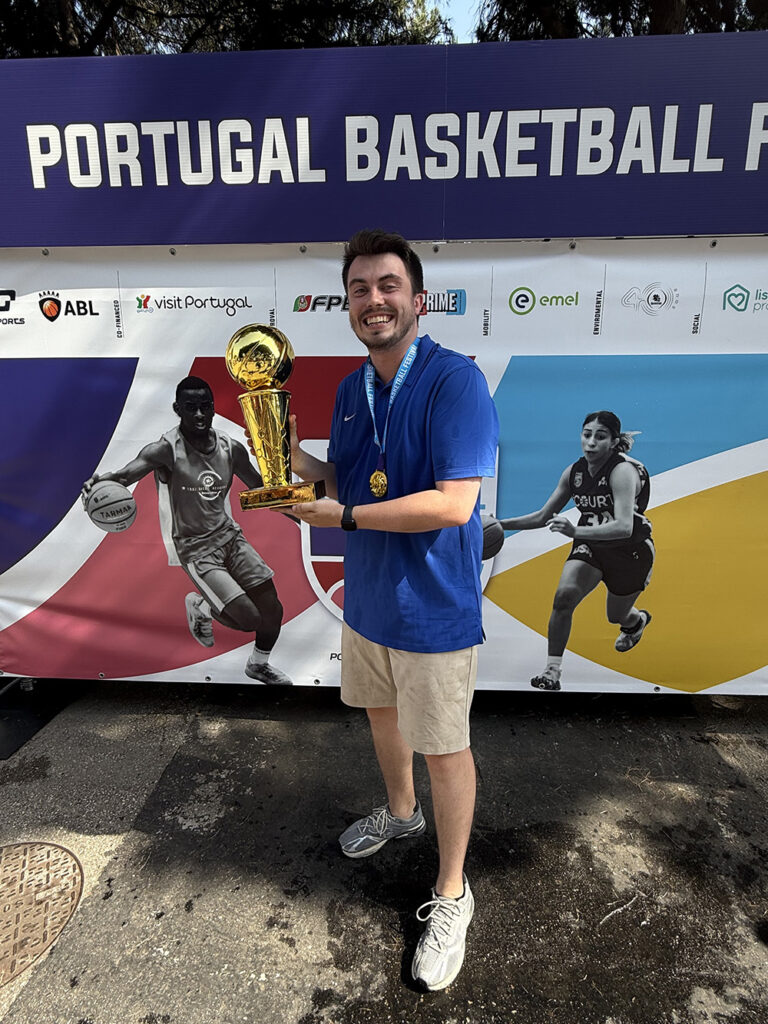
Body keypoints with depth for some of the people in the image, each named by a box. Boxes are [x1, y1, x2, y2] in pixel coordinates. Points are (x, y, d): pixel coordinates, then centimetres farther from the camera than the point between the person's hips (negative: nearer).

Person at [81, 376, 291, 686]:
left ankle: (258, 665, 35)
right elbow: (126, 473, -37)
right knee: (249, 619, -15)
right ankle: (200, 606, 18)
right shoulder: (166, 450, -19)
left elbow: (262, 490, 11)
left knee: (272, 611, 4)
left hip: (229, 535, 5)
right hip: (195, 549, -5)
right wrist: (103, 480, -59)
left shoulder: (231, 448, -3)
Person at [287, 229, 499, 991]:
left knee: (443, 749, 9)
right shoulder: (351, 390, 4)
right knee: (381, 711, 26)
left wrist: (344, 516, -22)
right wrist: (301, 462, -7)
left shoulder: (454, 380, -20)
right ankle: (400, 812, 55)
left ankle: (451, 895, 32)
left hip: (432, 608, -7)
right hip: (365, 596, 8)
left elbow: (453, 504, -28)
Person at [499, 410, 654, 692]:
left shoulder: (623, 471, -27)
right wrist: (500, 524, -12)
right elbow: (543, 517, -1)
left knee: (617, 615, 17)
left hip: (631, 551, -4)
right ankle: (552, 671, -12)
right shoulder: (575, 472, -9)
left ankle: (638, 620, 57)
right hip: (591, 545, 4)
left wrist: (575, 531, -52)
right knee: (564, 594, -22)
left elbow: (624, 527, -40)